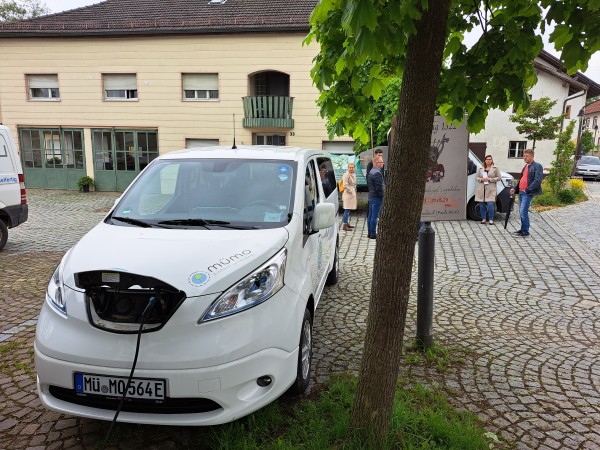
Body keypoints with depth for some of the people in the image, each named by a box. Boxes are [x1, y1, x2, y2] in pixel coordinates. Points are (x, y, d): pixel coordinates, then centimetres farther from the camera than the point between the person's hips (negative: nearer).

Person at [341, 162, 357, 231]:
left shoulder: (354, 175, 14)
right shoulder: (346, 175, -14)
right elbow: (345, 185, -20)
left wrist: (355, 194, 20)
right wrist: (351, 191, -14)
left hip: (353, 194, 9)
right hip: (348, 194, -9)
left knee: (349, 210, 14)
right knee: (347, 209, -10)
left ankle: (346, 223, 24)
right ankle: (344, 225, -9)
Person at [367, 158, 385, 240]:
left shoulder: (371, 171, 14)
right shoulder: (377, 173, -18)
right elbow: (379, 187, -21)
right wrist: (382, 196, -12)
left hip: (371, 196, 10)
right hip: (377, 197, -10)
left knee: (371, 215, 12)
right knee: (375, 216, -6)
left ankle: (370, 233, 18)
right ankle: (373, 234, -3)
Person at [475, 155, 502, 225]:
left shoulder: (495, 168, 6)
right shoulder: (481, 168, 14)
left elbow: (499, 177, 1)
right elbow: (476, 177, 14)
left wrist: (490, 179, -10)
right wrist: (481, 179, -7)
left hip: (490, 190, -3)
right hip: (481, 189, 3)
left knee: (490, 205, -12)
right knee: (482, 205, 3)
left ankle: (491, 219, 0)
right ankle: (483, 219, 14)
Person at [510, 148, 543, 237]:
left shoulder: (537, 166, -8)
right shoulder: (526, 166, 20)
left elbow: (538, 180, -18)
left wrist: (528, 189, -20)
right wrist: (515, 189, 14)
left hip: (528, 193, -9)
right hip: (521, 192, 9)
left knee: (523, 212, -11)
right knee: (521, 212, 13)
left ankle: (525, 232, -5)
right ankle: (523, 229, 22)